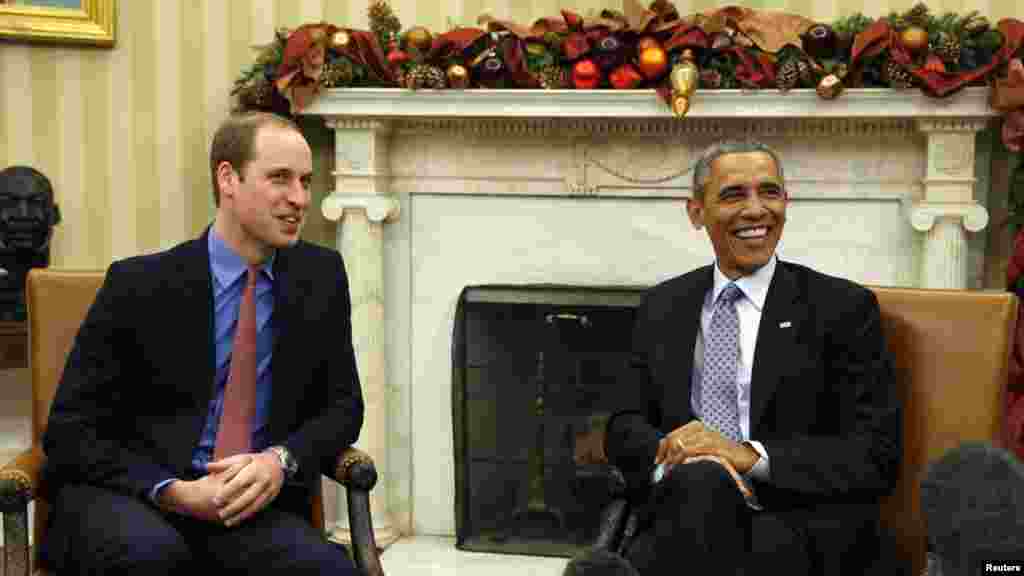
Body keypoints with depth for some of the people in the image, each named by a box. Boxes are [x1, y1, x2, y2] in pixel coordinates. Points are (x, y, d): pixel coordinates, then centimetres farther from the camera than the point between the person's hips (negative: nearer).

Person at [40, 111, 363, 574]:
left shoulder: (322, 276, 5)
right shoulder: (139, 283, -5)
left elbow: (342, 405, 9)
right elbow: (69, 432, -4)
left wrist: (282, 460, -13)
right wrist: (170, 490, -20)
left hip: (253, 501, 2)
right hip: (128, 496, -1)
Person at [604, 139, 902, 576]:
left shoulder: (842, 307, 3)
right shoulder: (661, 307, 16)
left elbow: (877, 457, -4)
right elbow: (624, 428, 11)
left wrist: (751, 455, -17)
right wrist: (670, 453, -13)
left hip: (799, 528, -2)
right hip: (681, 510, 2)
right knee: (698, 482, -34)